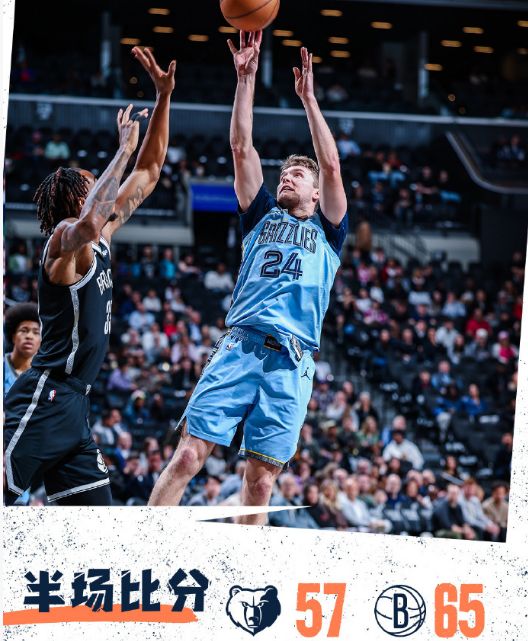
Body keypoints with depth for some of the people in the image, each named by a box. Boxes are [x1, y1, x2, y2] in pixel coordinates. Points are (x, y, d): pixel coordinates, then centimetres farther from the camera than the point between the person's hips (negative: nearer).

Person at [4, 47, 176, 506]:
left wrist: (164, 99, 17)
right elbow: (88, 224, -34)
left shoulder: (102, 239, 17)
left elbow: (148, 174, 24)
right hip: (43, 401, -9)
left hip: (74, 409, 9)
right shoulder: (66, 238, -7)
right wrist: (124, 148, -25)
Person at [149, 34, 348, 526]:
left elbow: (331, 165, 8)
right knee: (188, 455, -11)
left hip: (291, 361, 0)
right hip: (239, 346, 1)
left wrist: (308, 99, 9)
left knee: (261, 479, -5)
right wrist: (246, 79, 10)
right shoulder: (263, 217, 23)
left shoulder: (327, 231, 20)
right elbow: (241, 148, 16)